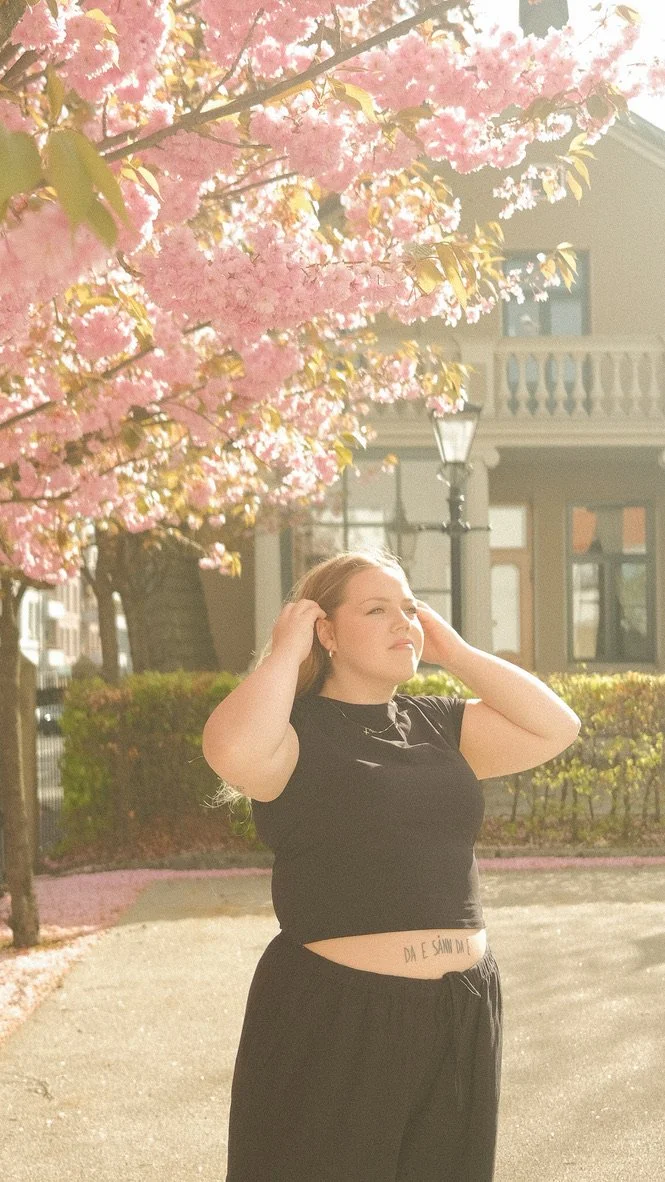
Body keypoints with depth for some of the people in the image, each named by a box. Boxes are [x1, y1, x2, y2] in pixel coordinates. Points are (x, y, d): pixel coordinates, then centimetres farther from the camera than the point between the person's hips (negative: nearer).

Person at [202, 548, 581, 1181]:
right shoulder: (297, 729, -6)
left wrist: (453, 651, 3)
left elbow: (555, 728, 4)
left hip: (462, 1013, 6)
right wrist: (286, 651, -14)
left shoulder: (439, 724, 12)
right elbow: (233, 753, -29)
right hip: (334, 1016, -5)